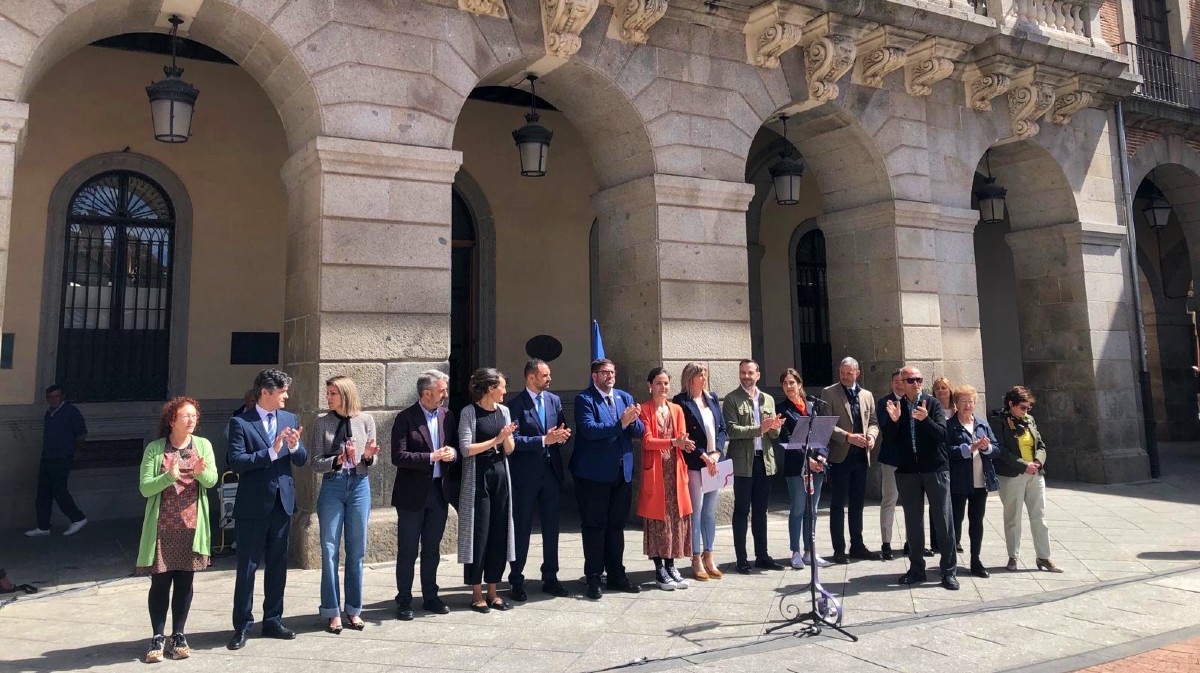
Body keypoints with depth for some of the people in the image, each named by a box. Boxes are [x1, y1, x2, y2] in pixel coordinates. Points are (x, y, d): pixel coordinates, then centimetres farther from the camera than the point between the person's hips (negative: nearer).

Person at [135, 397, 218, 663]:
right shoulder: (154, 448, -3)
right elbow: (145, 488, -8)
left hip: (191, 525, 2)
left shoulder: (203, 445, 2)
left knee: (184, 582, 8)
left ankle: (178, 635, 19)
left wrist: (200, 471, -31)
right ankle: (158, 637, 14)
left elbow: (212, 480, -9)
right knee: (160, 582, 3)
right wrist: (169, 477, -26)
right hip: (162, 526, -1)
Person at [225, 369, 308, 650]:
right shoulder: (240, 422, -7)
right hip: (252, 506, -4)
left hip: (282, 502, 4)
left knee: (278, 566, 13)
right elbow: (236, 462, -17)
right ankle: (242, 626, 18)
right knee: (247, 567, 5)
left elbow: (302, 460, 6)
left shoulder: (290, 419, 7)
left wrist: (295, 446, -16)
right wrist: (271, 451, -25)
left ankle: (273, 621, 26)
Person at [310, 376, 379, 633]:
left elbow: (370, 465, 6)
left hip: (359, 486, 1)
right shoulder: (322, 422, 1)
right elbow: (316, 463, -2)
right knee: (329, 551, 2)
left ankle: (354, 609, 20)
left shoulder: (365, 420, 1)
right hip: (332, 487, 0)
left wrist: (368, 456, -16)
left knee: (356, 551, 8)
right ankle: (333, 612, 13)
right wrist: (338, 460, -19)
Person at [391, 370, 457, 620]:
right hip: (412, 494, -5)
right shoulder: (405, 418, -10)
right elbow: (398, 456, -16)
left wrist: (453, 453, -11)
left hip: (439, 491, 5)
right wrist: (431, 457, -22)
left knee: (432, 550, 15)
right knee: (407, 551, 6)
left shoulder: (447, 416, 6)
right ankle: (404, 601, 17)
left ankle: (430, 597, 27)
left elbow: (456, 447, 12)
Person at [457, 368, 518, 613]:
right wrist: (495, 440, -14)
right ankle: (476, 593, 12)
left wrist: (508, 436, -10)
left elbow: (509, 450, 10)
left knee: (499, 534, 7)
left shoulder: (503, 411, 9)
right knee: (479, 534, -1)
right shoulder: (469, 412, -7)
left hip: (500, 475, 5)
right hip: (478, 478, -5)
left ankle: (492, 591, 18)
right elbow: (466, 449, -13)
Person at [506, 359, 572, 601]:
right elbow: (514, 439, -17)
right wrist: (544, 440, -24)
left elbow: (561, 431, 12)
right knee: (522, 529, 6)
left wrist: (563, 435, -11)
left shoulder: (554, 400, 8)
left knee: (551, 528, 11)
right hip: (526, 474, -5)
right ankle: (516, 581, 18)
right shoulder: (516, 404, -10)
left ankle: (550, 578, 23)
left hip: (551, 472, 5)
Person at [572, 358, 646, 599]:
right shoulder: (584, 399, -7)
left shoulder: (625, 397, 11)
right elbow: (589, 429, -22)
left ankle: (616, 575, 25)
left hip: (622, 472, 5)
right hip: (594, 474, -5)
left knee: (616, 525, 14)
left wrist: (633, 420, -16)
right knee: (594, 527, 3)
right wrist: (621, 423, -26)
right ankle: (593, 578, 13)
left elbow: (640, 432, 6)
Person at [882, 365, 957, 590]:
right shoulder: (896, 406, 4)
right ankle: (916, 568, 20)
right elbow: (891, 439, -2)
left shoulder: (933, 403, -2)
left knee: (943, 521, 1)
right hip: (907, 471, 2)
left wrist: (926, 419, -28)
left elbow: (942, 435, -11)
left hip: (935, 469, -2)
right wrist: (893, 420, -20)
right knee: (913, 523, 9)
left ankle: (949, 572, 10)